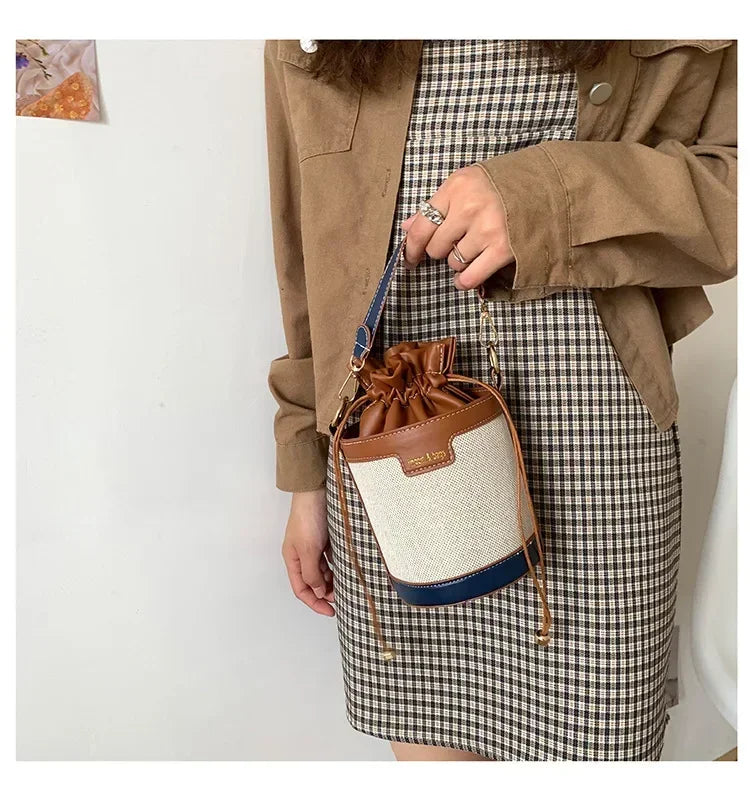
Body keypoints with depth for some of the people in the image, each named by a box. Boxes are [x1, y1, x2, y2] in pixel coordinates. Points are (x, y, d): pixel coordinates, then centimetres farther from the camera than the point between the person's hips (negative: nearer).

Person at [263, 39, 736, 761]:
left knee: (584, 744, 5)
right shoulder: (307, 49, 10)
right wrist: (305, 473, 11)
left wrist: (558, 200, -15)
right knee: (427, 745, 9)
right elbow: (306, 261, 12)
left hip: (591, 445, -1)